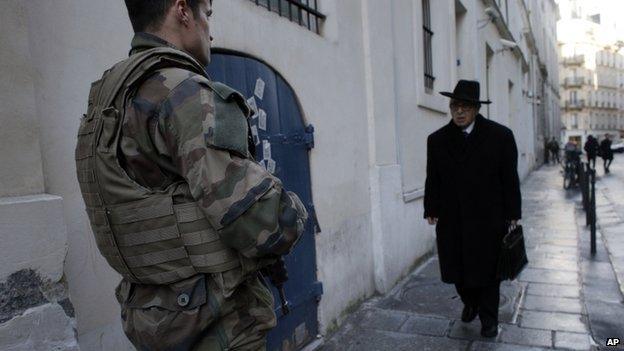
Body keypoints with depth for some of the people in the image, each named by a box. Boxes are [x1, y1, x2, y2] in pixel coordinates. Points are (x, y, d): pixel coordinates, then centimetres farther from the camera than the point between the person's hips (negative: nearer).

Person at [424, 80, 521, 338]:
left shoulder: (500, 136, -3)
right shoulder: (437, 139, 3)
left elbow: (510, 179, -2)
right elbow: (433, 179, 4)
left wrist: (512, 214, -3)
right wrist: (431, 209, 0)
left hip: (488, 218, -2)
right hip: (452, 219, 2)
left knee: (488, 269, 10)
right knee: (457, 268, 11)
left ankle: (488, 318, 30)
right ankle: (470, 303, 39)